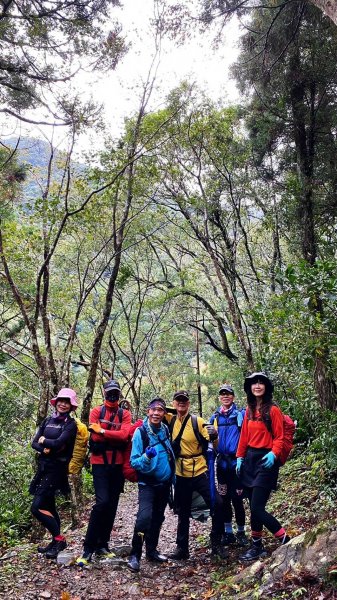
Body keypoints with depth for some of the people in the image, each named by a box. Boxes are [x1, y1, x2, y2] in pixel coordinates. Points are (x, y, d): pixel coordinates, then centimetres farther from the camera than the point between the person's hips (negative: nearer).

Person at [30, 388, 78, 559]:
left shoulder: (70, 424, -8)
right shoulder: (48, 420, 10)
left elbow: (59, 443, -22)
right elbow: (34, 443, 4)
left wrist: (44, 440, -5)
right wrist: (45, 449, -16)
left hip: (57, 468, -7)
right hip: (43, 466, 7)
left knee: (37, 507, -10)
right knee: (48, 505, 14)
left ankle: (59, 539, 4)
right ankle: (56, 542, 28)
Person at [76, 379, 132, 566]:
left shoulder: (125, 414, 5)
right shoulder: (96, 411, 0)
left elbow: (124, 435, -13)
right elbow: (96, 437, -14)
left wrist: (103, 431, -16)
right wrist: (116, 436, -13)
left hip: (117, 464, 4)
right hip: (100, 463, -3)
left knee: (112, 505, 9)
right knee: (102, 502, -15)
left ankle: (102, 545, 24)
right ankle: (88, 549, -4)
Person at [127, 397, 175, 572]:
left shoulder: (165, 430, -2)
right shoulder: (140, 432, -17)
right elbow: (134, 462, -15)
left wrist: (172, 476, 13)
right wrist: (146, 456, -34)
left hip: (165, 482, 6)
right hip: (147, 483, -5)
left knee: (158, 518, 15)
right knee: (145, 516, -21)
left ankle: (151, 551, 32)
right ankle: (134, 555, -6)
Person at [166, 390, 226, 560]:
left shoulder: (198, 421, -7)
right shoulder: (171, 420, 1)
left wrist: (213, 435, -28)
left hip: (199, 472, -2)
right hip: (181, 474, 3)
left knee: (217, 504, -9)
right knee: (182, 513, 13)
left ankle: (216, 543, 11)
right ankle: (182, 549, 28)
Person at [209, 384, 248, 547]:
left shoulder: (241, 414, -3)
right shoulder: (215, 417, 9)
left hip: (237, 461, -4)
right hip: (222, 462, 4)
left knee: (237, 498, -2)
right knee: (224, 498, 10)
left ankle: (241, 532, 17)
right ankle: (228, 532, 24)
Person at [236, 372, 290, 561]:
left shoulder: (273, 410, -8)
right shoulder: (249, 410, 10)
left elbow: (279, 437, -8)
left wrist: (273, 454, -23)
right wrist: (239, 457, 10)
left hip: (265, 460, -6)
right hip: (249, 459, 6)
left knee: (257, 508, -9)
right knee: (254, 507, 11)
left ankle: (287, 542, 5)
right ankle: (257, 547, 24)